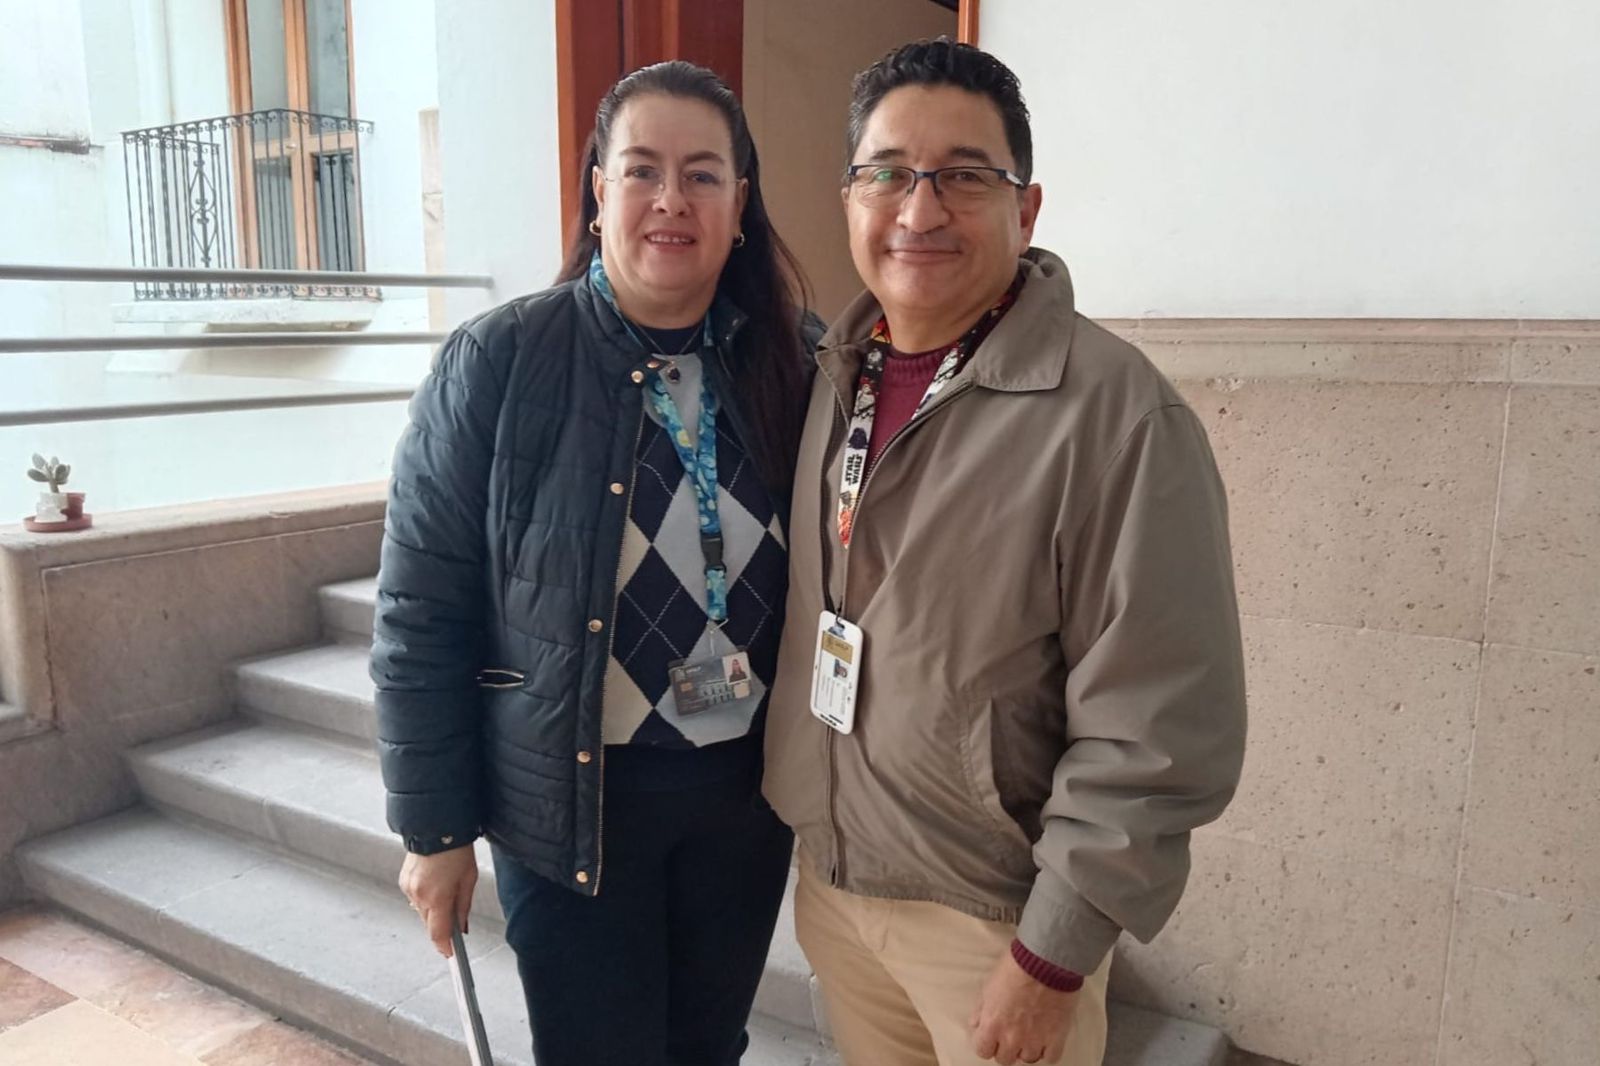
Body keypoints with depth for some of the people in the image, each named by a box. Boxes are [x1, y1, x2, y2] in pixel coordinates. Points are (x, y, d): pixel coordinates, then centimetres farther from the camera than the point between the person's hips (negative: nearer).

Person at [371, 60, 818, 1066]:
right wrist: (435, 828, -6)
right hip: (572, 794, -2)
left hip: (749, 783, 3)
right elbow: (421, 612, -9)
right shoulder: (497, 362, -12)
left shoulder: (797, 362, -4)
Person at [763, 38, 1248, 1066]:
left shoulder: (1118, 416, -21)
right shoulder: (832, 376, 1)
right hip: (828, 872, 6)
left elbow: (1157, 737, -20)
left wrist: (1051, 961, -15)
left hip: (994, 915, -5)